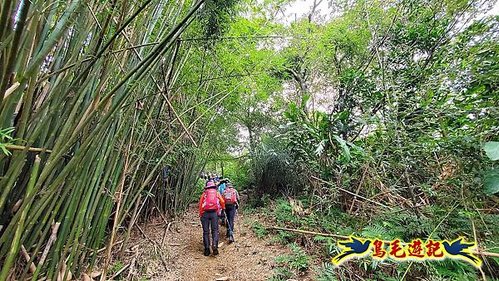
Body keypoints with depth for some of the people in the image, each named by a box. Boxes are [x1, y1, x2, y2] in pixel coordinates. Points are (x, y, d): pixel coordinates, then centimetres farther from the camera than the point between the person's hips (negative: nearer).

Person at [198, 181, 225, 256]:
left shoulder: (204, 193, 17)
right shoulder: (217, 193, 17)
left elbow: (200, 204, 9)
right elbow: (222, 202, 9)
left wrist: (200, 214, 13)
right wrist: (223, 208, 28)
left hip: (205, 213, 1)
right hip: (214, 213, 0)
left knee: (205, 231, 6)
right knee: (215, 230, 4)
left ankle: (207, 249, 3)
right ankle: (214, 245, -15)